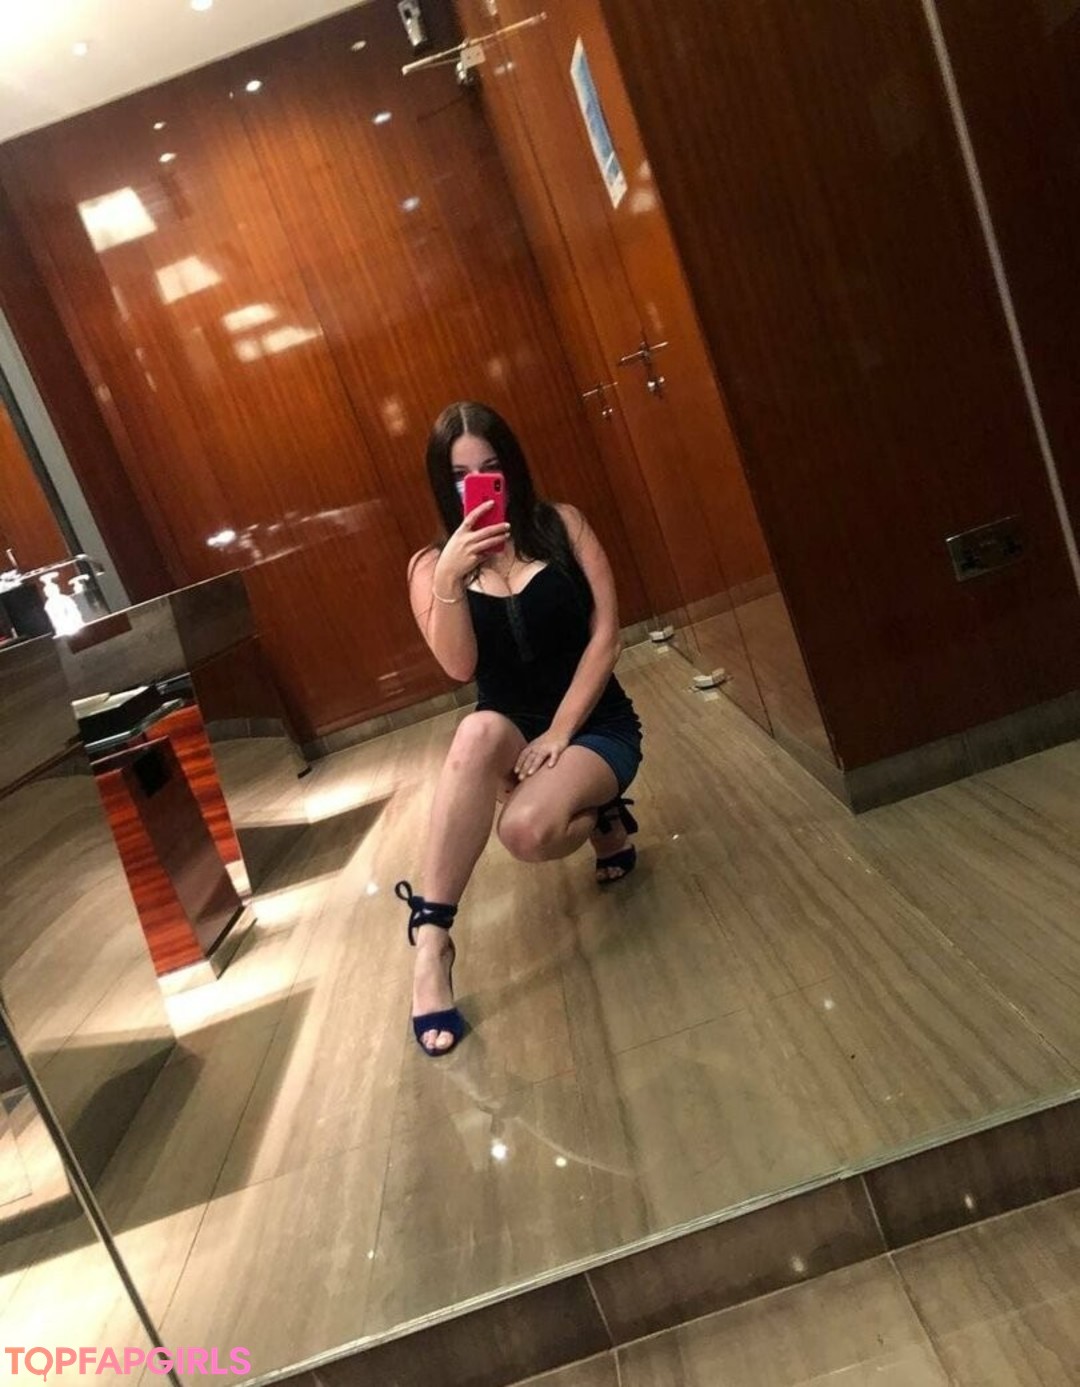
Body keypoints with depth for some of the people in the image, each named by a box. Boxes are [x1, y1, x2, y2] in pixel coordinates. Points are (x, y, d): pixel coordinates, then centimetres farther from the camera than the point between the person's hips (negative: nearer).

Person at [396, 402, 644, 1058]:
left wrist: (560, 732, -15)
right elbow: (460, 667, -15)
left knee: (526, 829, -33)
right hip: (512, 732, 2)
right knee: (478, 733, -37)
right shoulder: (432, 565, 0)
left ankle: (605, 823, 3)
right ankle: (430, 941, -31)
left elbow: (605, 633, -8)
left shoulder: (563, 525, -1)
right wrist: (449, 579, -31)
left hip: (595, 725, -1)